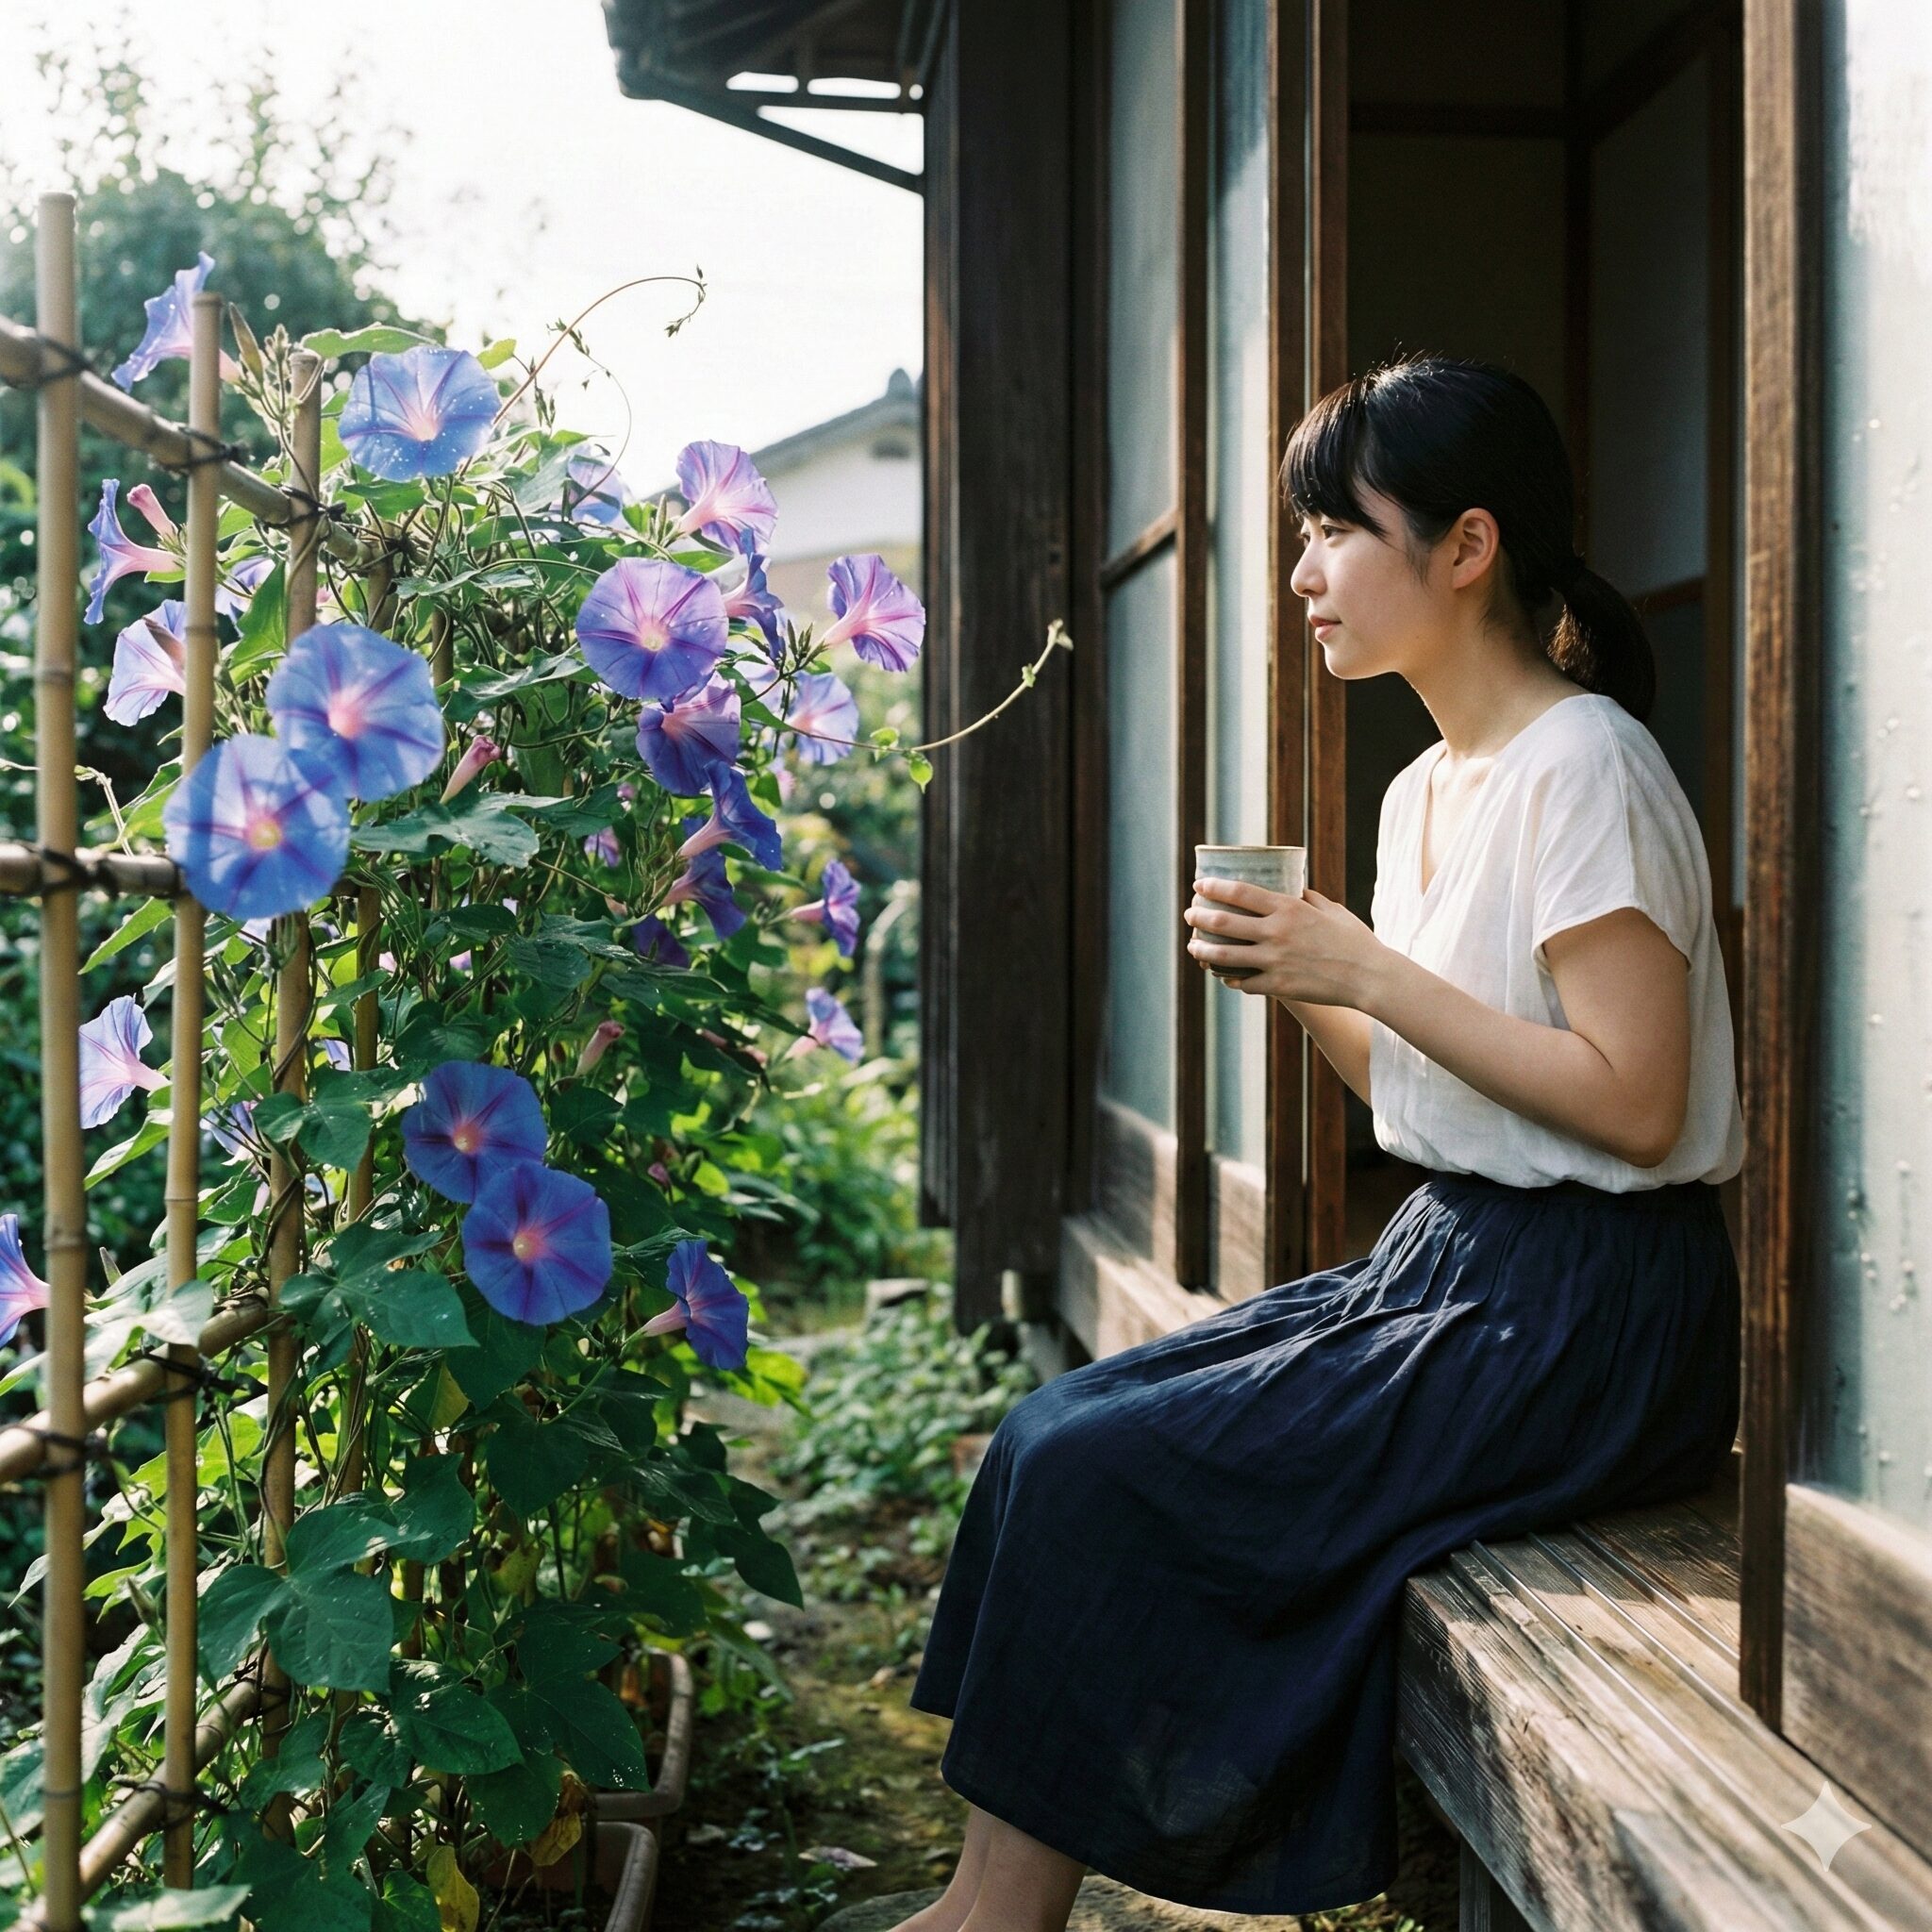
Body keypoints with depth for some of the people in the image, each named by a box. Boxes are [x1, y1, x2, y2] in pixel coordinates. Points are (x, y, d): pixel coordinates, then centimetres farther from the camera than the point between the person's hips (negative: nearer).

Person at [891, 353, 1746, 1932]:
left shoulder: (1582, 767, -14)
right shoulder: (1424, 789, 14)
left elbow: (1633, 1104, -20)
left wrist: (1369, 971, -19)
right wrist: (1299, 982, -1)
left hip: (1588, 1318, -9)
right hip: (1445, 1261, 9)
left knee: (1103, 1468, -16)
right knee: (1063, 1428, -3)